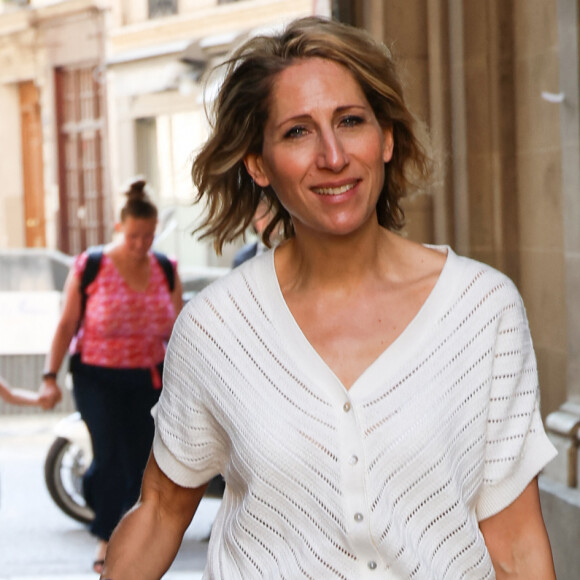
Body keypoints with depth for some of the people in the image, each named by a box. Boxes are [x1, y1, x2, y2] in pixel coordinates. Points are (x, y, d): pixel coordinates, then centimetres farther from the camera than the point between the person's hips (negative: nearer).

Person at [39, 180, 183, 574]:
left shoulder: (167, 271, 3)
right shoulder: (89, 268, -6)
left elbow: (177, 332, 7)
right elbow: (67, 325, -4)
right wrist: (51, 377, -10)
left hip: (148, 380, 3)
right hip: (97, 378, -3)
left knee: (141, 467, 1)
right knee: (111, 456, -13)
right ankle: (105, 539, 6)